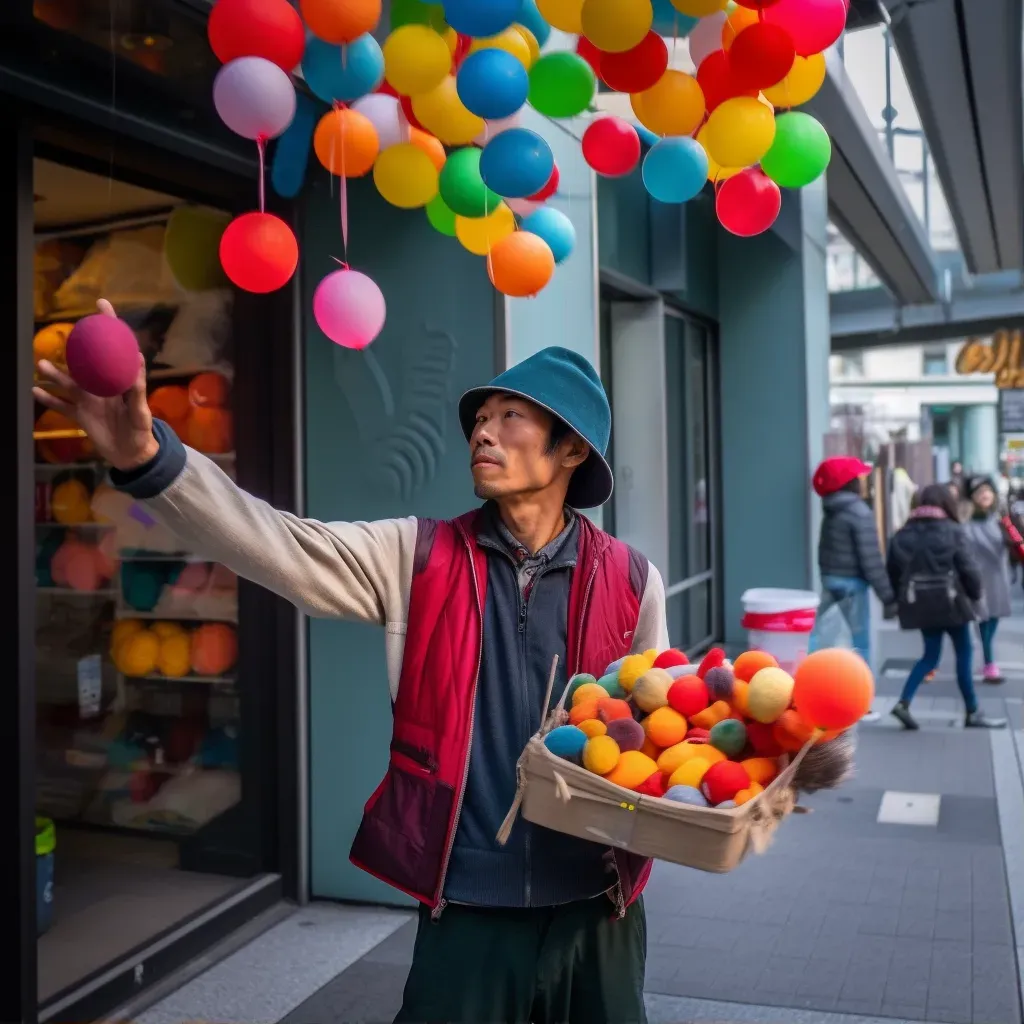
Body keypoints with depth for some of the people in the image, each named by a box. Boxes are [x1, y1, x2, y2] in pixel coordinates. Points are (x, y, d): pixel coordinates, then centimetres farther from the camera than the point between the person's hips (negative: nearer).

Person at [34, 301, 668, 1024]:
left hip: (595, 907, 1)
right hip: (465, 905, 0)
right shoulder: (416, 558, -4)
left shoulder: (633, 582, -4)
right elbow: (278, 544, -16)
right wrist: (149, 460, -30)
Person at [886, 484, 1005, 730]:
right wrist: (975, 594, 7)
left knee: (930, 655, 13)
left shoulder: (903, 534, 5)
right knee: (963, 654, 8)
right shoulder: (953, 531, -8)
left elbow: (892, 571, 6)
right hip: (949, 602, -5)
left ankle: (904, 702, -4)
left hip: (919, 604, 5)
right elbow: (968, 568, -9)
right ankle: (973, 713, 15)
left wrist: (902, 597, 16)